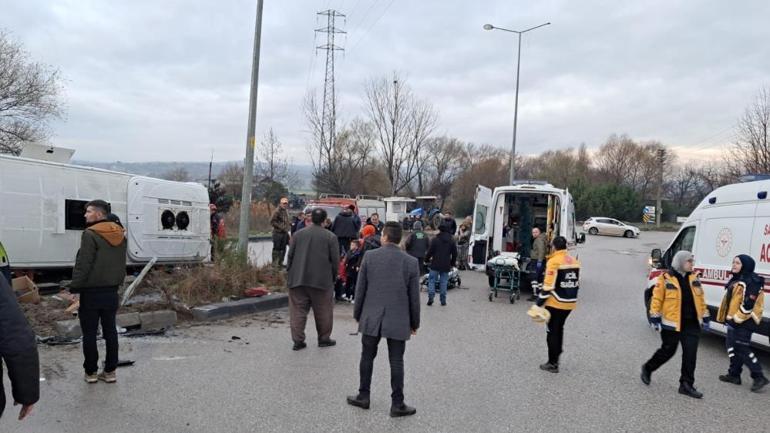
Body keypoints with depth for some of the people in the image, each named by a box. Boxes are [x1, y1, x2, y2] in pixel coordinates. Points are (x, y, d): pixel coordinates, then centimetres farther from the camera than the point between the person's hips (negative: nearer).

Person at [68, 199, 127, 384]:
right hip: (111, 291, 6)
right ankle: (110, 371, 15)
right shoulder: (120, 234, 8)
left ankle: (91, 372, 13)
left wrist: (74, 288, -12)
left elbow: (83, 265, -18)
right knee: (110, 331, 10)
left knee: (89, 333, 5)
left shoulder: (90, 234, -15)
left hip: (91, 292, -6)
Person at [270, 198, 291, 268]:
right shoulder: (277, 211, -12)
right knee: (276, 248, -4)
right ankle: (274, 263, 2)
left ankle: (280, 262, 19)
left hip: (284, 232, 8)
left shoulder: (286, 211, 13)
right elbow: (272, 222, -14)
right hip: (277, 232, -8)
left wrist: (289, 223, 7)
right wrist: (280, 227, -18)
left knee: (283, 248, 11)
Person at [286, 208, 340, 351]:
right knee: (323, 311, 11)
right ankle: (324, 338, 21)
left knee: (298, 310, 7)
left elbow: (290, 255, 6)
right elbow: (335, 260, -4)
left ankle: (298, 340, 6)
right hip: (322, 280, -2)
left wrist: (290, 273, 15)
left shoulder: (298, 234, 4)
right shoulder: (330, 237, -4)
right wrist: (333, 277, 9)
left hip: (298, 279, 2)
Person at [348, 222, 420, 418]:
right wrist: (414, 322, 10)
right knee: (396, 362, 6)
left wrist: (357, 314, 11)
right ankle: (397, 404, 12)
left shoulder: (369, 256, -6)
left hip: (371, 317, 1)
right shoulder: (411, 261, -5)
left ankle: (363, 396, 26)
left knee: (367, 357, 15)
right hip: (398, 320, 0)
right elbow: (414, 296, -1)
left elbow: (360, 288, -2)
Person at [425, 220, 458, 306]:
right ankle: (443, 301, 9)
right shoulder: (452, 241, 4)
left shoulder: (435, 239, -7)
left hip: (435, 264, -2)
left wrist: (427, 259, 11)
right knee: (443, 282, 8)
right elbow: (455, 254, 8)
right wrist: (452, 264, 18)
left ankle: (430, 298, -4)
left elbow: (430, 251, -6)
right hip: (446, 266, 3)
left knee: (431, 280, 6)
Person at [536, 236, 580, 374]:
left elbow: (548, 285, -18)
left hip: (555, 303, -6)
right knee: (559, 329, 22)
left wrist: (540, 302, -10)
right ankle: (556, 354, 32)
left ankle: (552, 364, 7)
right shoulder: (575, 261, 6)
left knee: (552, 331, 4)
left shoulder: (553, 261, -16)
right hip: (570, 303, 6)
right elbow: (577, 283, 12)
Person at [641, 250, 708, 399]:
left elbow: (700, 298, 15)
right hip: (672, 324, -5)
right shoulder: (665, 278, -10)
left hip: (691, 324, 5)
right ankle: (647, 368, 30)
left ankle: (686, 385, 11)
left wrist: (705, 316, 16)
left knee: (690, 354, 2)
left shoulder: (693, 278, 8)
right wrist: (655, 317, -11)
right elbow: (657, 299, -9)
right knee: (667, 351, 6)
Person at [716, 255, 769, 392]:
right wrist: (728, 318, 23)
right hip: (734, 320, 11)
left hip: (743, 322, -11)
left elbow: (748, 305, -24)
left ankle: (759, 377, -2)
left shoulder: (751, 282, -18)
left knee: (742, 349, -10)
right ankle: (734, 374, 24)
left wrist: (736, 319, -21)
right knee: (733, 347, 15)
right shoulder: (737, 280, 14)